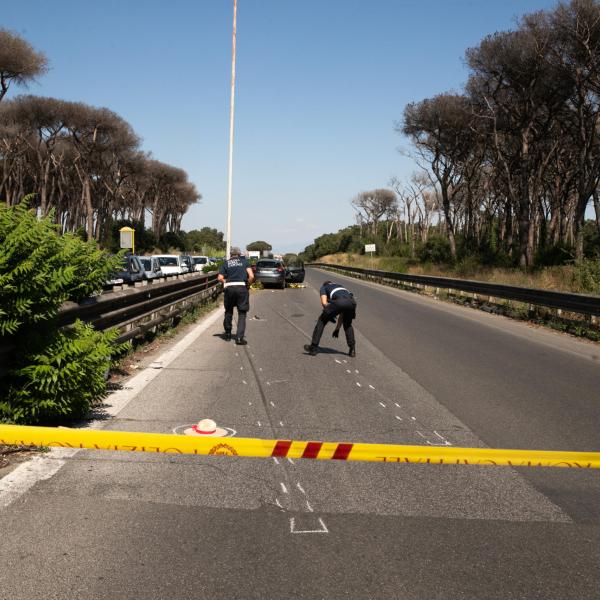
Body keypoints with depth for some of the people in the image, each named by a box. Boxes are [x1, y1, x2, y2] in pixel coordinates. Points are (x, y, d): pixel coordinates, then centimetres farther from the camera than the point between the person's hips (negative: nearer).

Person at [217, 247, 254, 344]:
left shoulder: (225, 263, 14)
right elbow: (251, 276, -2)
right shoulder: (244, 261, 12)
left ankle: (228, 334, 29)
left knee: (228, 311, 20)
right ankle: (239, 337, -5)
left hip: (229, 288, 2)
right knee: (242, 314, 4)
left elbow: (220, 278, 0)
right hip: (242, 288, -1)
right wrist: (248, 286, 11)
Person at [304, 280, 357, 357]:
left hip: (339, 301, -5)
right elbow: (342, 313, 43)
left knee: (321, 321, 15)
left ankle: (313, 348, 15)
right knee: (348, 325, 32)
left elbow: (324, 303, 9)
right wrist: (337, 328, 48)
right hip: (352, 301, 5)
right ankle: (352, 349, 23)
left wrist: (330, 315, 24)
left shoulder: (323, 287, 31)